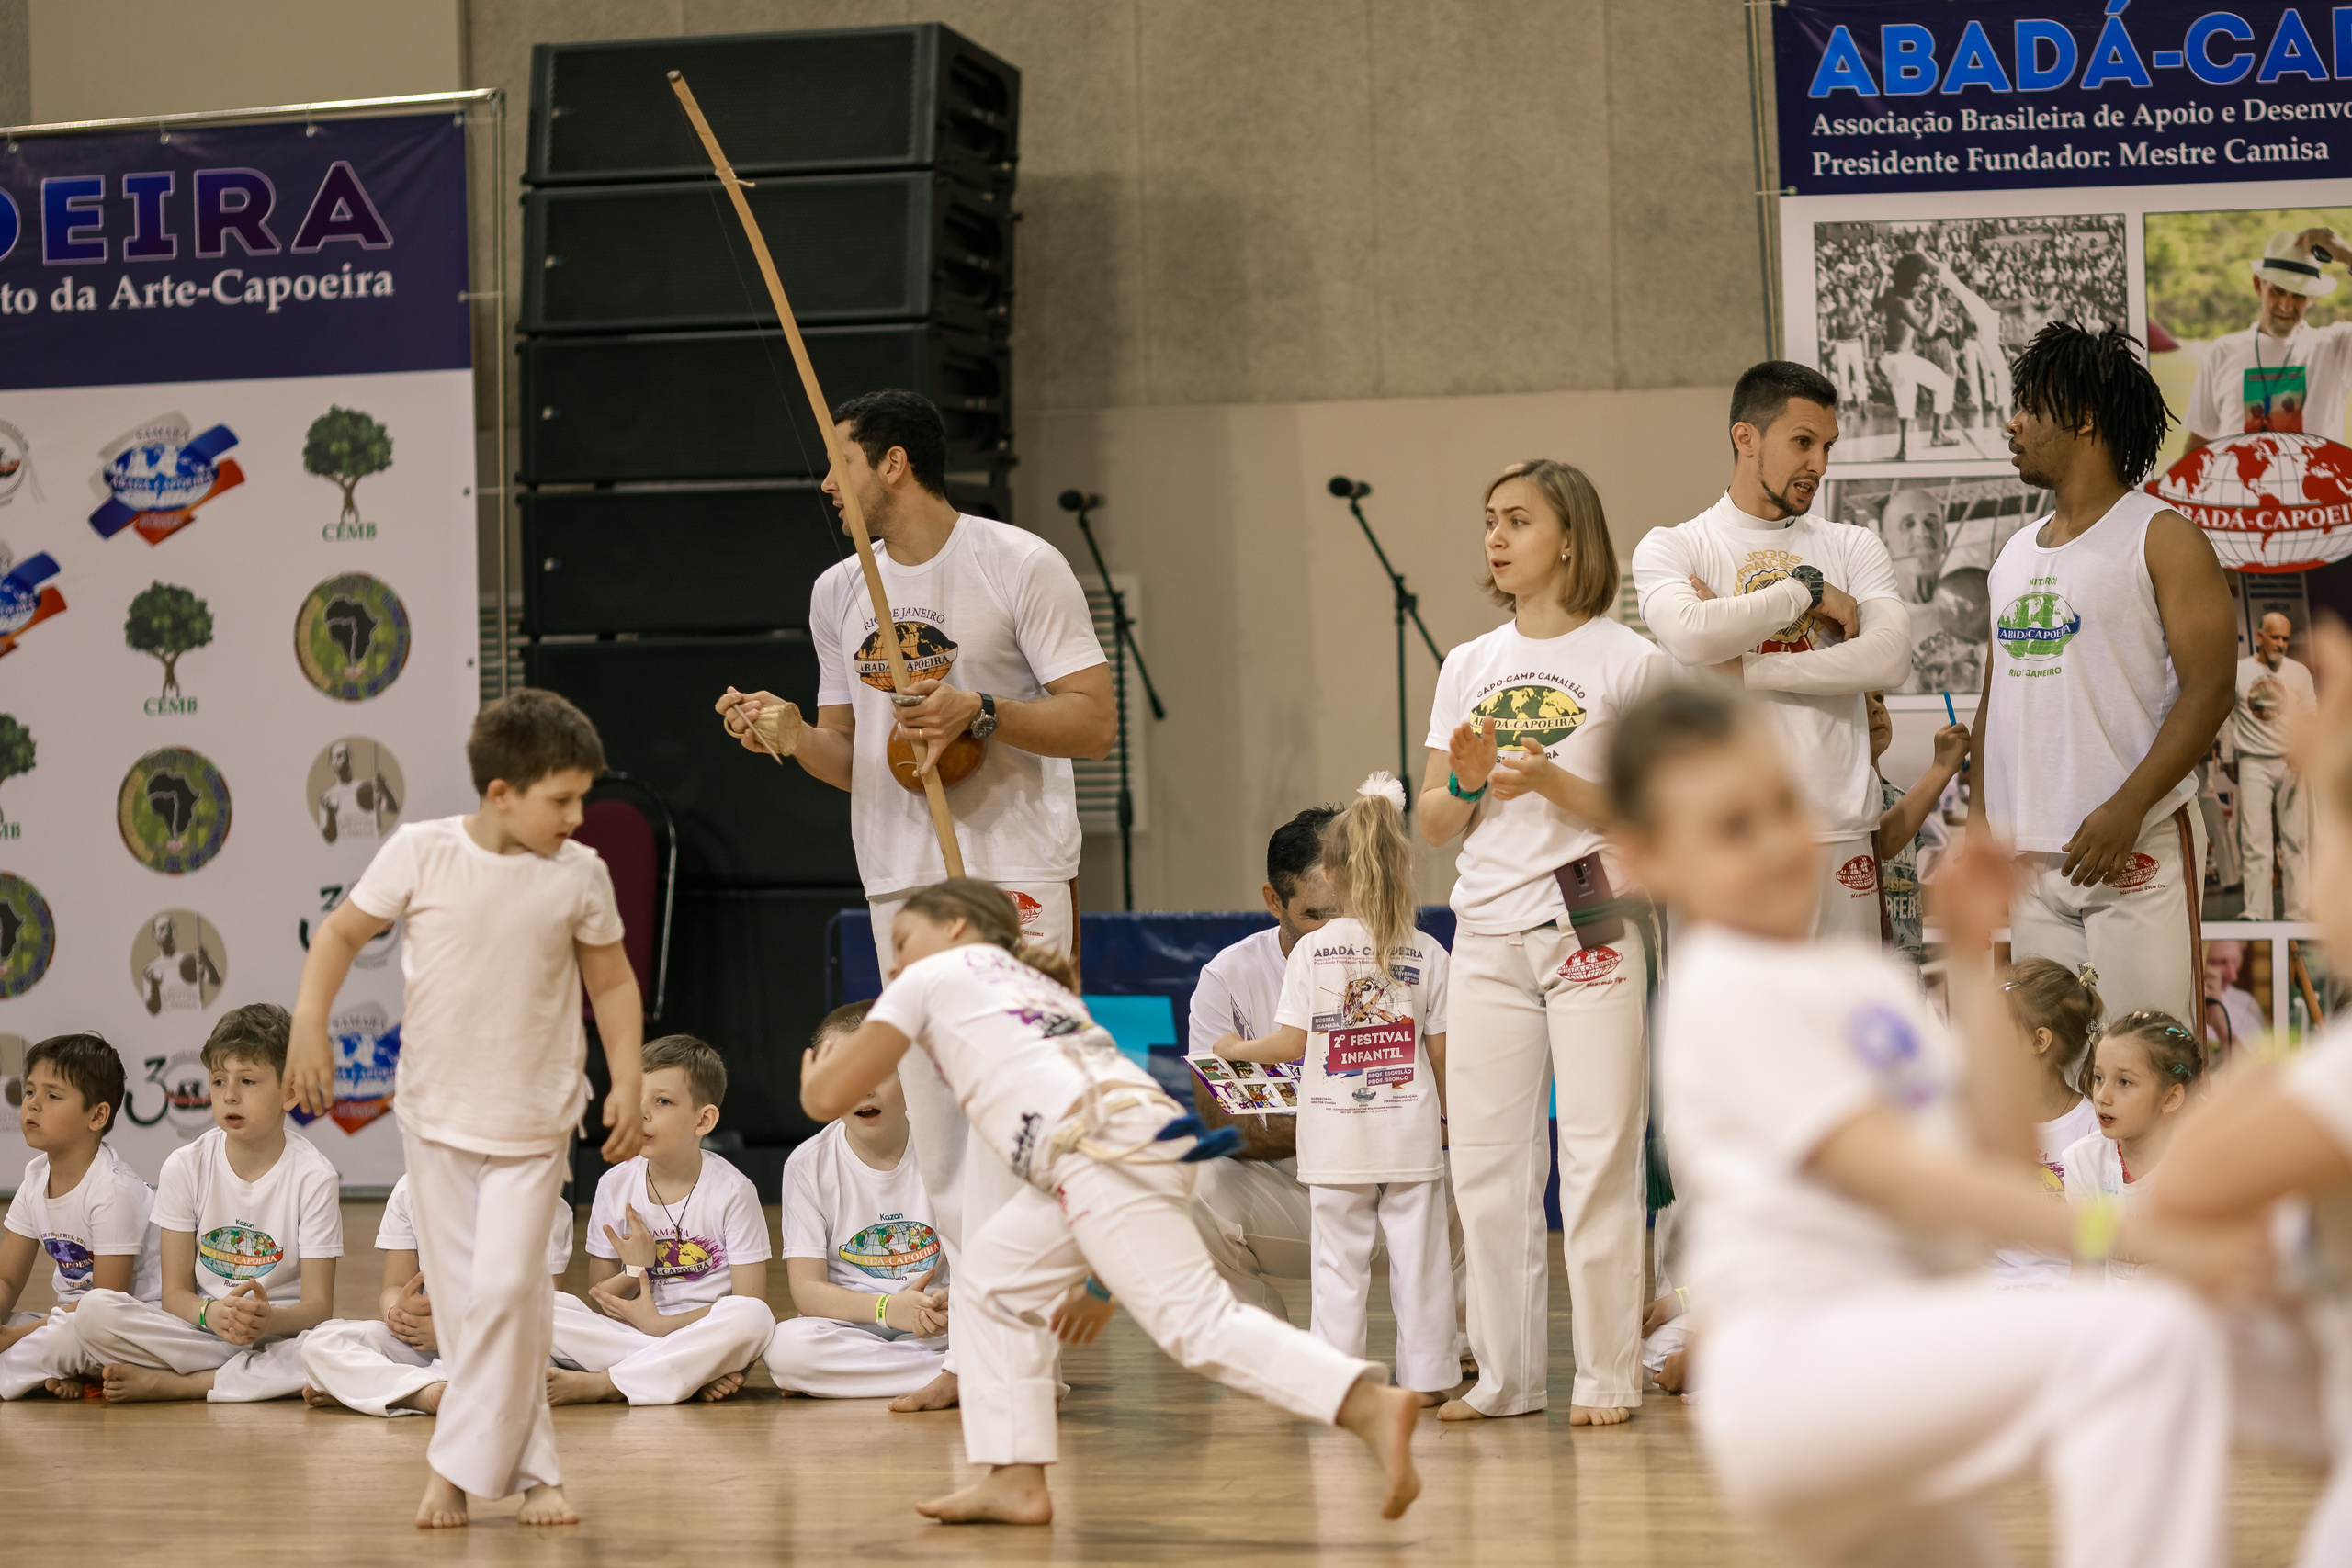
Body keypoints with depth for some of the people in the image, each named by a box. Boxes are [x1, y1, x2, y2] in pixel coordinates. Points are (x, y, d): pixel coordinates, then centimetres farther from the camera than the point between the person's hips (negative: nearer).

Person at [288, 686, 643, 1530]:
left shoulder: (580, 875, -6)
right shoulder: (421, 852, -10)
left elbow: (612, 982, 6)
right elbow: (341, 932, 1)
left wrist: (626, 1083, -1)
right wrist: (309, 1026, -9)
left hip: (532, 1125, -1)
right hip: (437, 1112, 1)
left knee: (505, 1287, -13)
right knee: (462, 1295, 4)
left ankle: (458, 1463, 0)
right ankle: (531, 1465, 16)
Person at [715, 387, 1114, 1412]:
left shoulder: (1018, 566, -5)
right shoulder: (839, 593, 14)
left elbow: (1095, 723, -8)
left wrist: (978, 710, -21)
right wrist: (792, 737, -2)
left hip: (1014, 874, -6)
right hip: (899, 878, 7)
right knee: (935, 1127, 7)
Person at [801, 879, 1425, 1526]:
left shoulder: (930, 978, 17)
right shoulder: (1037, 986, 38)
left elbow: (827, 1097, 16)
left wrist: (815, 1071, 39)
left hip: (1102, 1148, -9)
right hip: (1151, 1132, 9)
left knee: (1196, 1321, -18)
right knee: (994, 1278, 22)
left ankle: (1373, 1406, -34)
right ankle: (1016, 1482, 19)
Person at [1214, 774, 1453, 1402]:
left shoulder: (1312, 951, -6)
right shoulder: (1427, 954, -2)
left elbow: (1292, 1043, -7)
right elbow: (1440, 1051, 2)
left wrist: (1237, 1049, 12)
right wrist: (1445, 1114, 17)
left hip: (1336, 1138, -1)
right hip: (1411, 1129, 1)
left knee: (1340, 1259, 5)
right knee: (1418, 1254, 6)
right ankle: (1425, 1374, 8)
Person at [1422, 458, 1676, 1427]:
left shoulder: (1629, 664, -1)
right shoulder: (1468, 668, 13)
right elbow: (1433, 826, 13)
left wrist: (1553, 782, -18)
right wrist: (1466, 782, -8)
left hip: (1594, 928, -5)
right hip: (1488, 935, 5)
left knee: (1598, 1154, -6)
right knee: (1484, 1157, 3)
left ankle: (1607, 1375, 0)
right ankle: (1507, 1373, 11)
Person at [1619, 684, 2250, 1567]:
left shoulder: (1870, 979, 19)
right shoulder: (1725, 991, -7)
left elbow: (1998, 1157, 8)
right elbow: (1900, 1180, -18)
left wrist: (1977, 964, 9)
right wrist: (2135, 1236, -25)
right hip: (1791, 1359, -10)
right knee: (2147, 1340, -28)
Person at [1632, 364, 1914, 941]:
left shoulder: (1853, 547, 13)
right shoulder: (1669, 548, 7)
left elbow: (1890, 656, -5)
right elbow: (1691, 634, -16)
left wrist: (1747, 670, -9)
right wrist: (1806, 589, -6)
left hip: (1837, 829, 2)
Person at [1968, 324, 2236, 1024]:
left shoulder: (2162, 538, -3)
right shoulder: (2018, 552, 19)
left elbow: (2209, 689, -12)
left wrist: (2126, 810, -21)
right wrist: (1979, 814, 10)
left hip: (2137, 850, -7)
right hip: (2031, 856, 7)